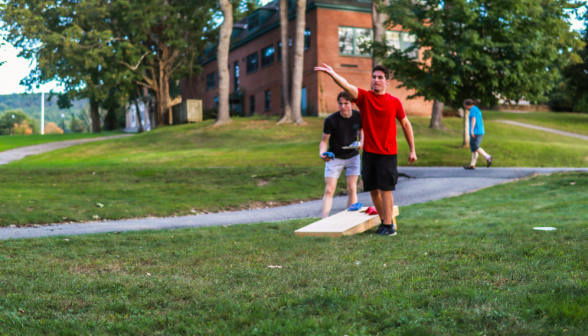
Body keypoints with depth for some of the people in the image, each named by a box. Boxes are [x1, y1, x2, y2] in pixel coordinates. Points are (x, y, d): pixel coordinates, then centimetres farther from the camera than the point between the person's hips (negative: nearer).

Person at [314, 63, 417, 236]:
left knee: (385, 189, -5)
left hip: (387, 154, -2)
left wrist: (412, 150, 8)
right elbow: (347, 86, -19)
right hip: (369, 152, 2)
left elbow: (406, 124, 9)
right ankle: (384, 221, 24)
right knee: (373, 190, 8)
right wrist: (332, 74, -39)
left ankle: (388, 226, 2)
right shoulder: (364, 96, 0)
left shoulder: (394, 102, 0)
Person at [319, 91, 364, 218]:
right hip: (334, 158, -2)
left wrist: (361, 141, -12)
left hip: (352, 156, 2)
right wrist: (322, 153, -32)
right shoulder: (331, 120, -20)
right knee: (329, 190, -8)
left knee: (352, 189, -2)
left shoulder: (358, 116, -11)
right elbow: (324, 140, -12)